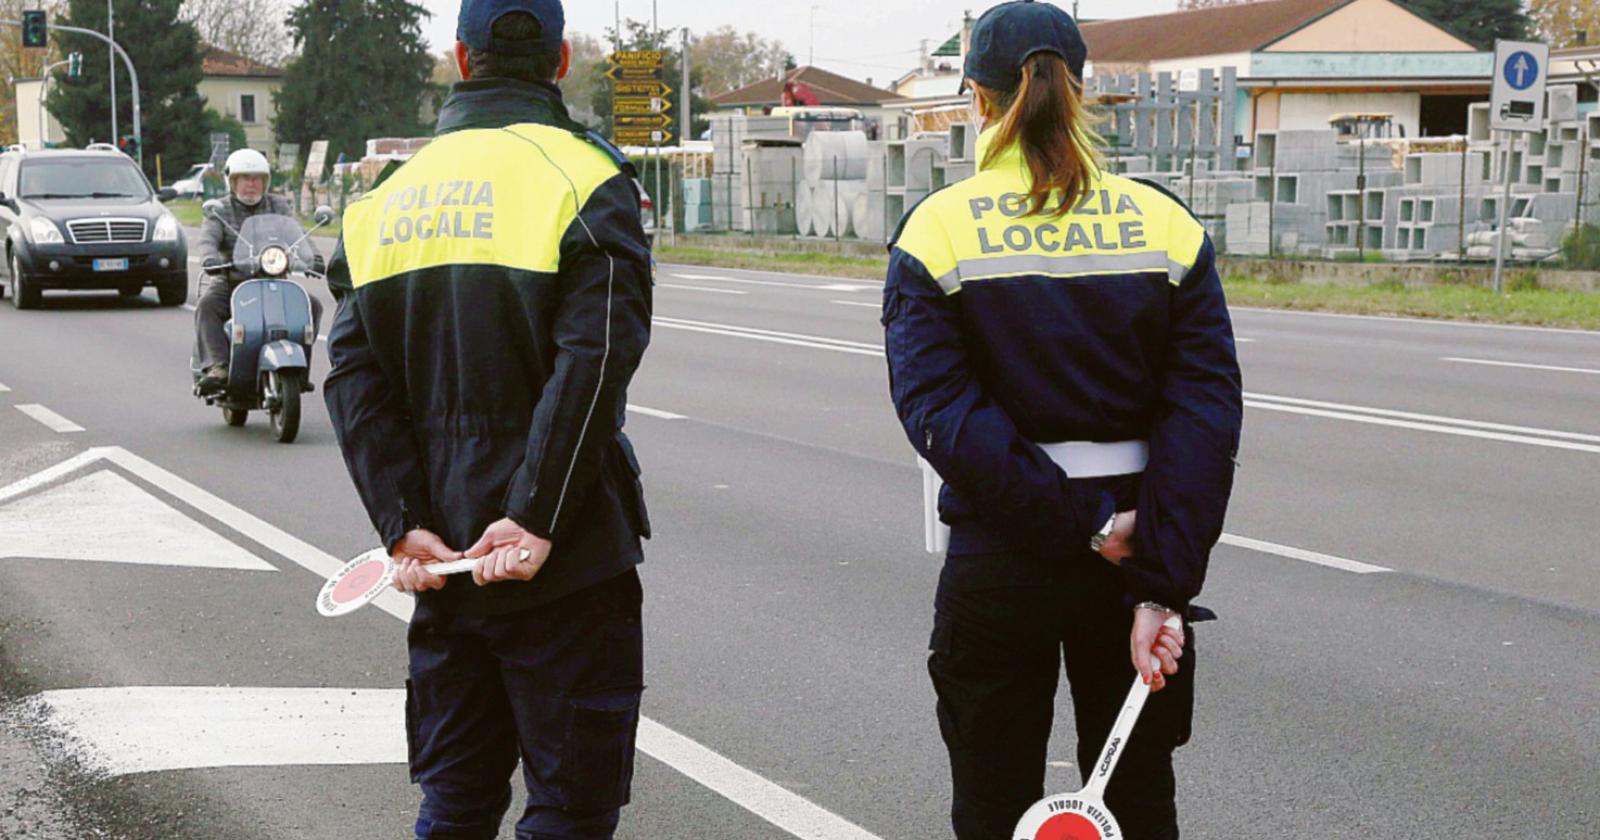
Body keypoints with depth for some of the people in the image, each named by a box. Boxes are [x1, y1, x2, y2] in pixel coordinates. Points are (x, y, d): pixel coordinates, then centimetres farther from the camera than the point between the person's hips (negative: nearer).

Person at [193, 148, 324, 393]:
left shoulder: (278, 206, 14)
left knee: (312, 305, -17)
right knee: (206, 305, -33)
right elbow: (207, 240, -11)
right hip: (230, 283, -2)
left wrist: (312, 256, -23)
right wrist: (210, 259, -35)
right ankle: (217, 366, -41)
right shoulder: (219, 212, 7)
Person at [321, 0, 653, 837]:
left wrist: (403, 524, -4)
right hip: (561, 573, -5)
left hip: (442, 561, 5)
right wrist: (536, 517, -19)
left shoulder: (390, 196, 9)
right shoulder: (584, 179, -7)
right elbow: (593, 363, -20)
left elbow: (354, 373, 1)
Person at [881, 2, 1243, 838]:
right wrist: (1160, 585, -14)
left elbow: (938, 409, -17)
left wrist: (1084, 524, -17)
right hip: (1136, 554, 2)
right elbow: (1206, 409, -10)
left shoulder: (939, 229, -7)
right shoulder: (1167, 225, -2)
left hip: (1002, 552, -2)